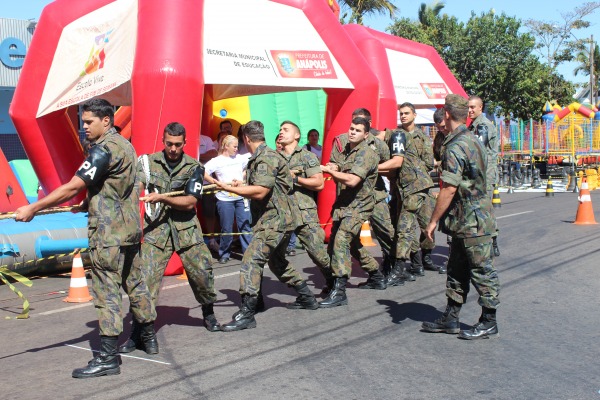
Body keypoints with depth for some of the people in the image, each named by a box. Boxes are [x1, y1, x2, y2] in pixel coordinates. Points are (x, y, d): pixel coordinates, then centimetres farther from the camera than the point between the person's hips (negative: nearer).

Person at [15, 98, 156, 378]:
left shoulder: (104, 149, -16)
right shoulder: (124, 145, 13)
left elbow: (72, 188, -21)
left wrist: (33, 209, -18)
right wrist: (87, 204, 12)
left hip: (108, 232, -9)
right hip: (130, 228, 9)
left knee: (106, 290, -6)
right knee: (135, 282, 17)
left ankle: (108, 357, -3)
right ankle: (149, 338, 29)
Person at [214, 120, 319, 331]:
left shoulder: (267, 157, -16)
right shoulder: (258, 159, 13)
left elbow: (260, 192, -26)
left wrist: (230, 188, -22)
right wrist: (240, 187, 14)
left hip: (275, 221, -11)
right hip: (273, 220, 11)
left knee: (251, 259, -17)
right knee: (277, 262, 24)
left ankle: (246, 314, -17)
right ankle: (307, 298, 36)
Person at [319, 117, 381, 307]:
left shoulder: (366, 153, -14)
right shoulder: (346, 151, 13)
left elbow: (352, 180, -25)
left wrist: (329, 170, -17)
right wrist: (334, 170, -2)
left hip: (358, 206, -9)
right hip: (343, 205, 10)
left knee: (341, 241, -22)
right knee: (352, 244, 19)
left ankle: (339, 291, -22)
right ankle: (377, 276, 37)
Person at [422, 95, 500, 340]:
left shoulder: (455, 147, -20)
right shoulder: (473, 140, 11)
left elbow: (449, 190, -23)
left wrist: (433, 221, -17)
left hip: (471, 221, -10)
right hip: (466, 221, 10)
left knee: (482, 271, 1)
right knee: (457, 269, 14)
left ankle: (488, 322, 11)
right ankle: (450, 319, 21)